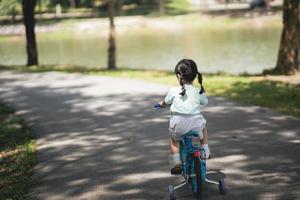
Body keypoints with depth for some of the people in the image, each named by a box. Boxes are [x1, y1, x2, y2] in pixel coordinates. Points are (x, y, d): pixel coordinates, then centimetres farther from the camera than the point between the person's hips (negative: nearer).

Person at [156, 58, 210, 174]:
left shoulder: (173, 91, -2)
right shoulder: (199, 92, 2)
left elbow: (166, 102, 16)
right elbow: (204, 102, 21)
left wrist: (161, 104, 40)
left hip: (178, 126, -1)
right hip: (196, 123, 1)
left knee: (174, 139, 27)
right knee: (203, 128, 35)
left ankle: (176, 163, 16)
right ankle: (205, 152, 37)